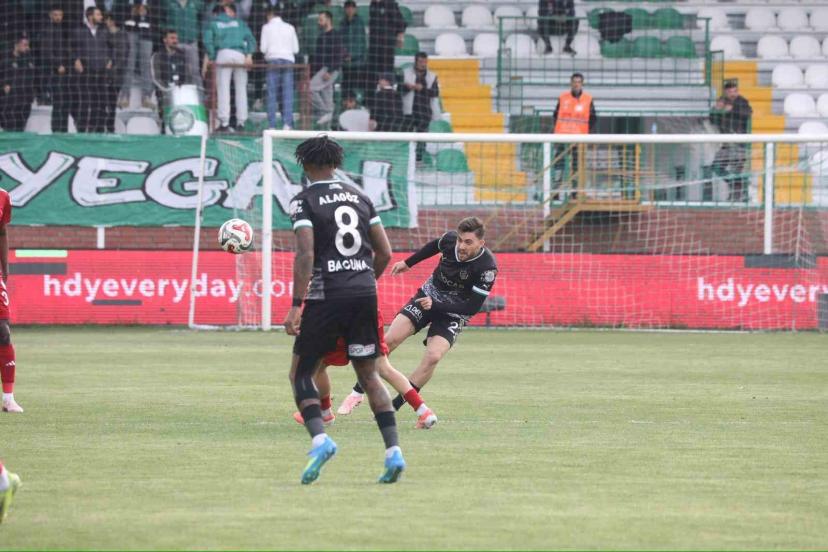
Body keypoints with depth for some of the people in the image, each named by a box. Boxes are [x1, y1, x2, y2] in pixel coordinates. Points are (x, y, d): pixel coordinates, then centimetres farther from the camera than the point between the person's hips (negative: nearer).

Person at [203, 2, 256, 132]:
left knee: (223, 89, -5)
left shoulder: (213, 24, 15)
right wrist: (249, 55, -2)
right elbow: (250, 38, 7)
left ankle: (224, 122, -13)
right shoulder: (239, 23, 20)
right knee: (241, 89, 5)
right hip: (240, 55, 2)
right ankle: (241, 122, 1)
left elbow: (208, 42, 1)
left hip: (223, 54, -2)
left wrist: (212, 58, 2)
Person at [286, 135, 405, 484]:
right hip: (366, 295, 5)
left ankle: (319, 439, -17)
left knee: (300, 373, 6)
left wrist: (296, 306, -16)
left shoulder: (305, 201, -3)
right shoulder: (359, 198, 13)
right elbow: (385, 252, 11)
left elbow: (306, 254, -14)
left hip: (327, 295, -5)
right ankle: (393, 451, 0)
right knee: (369, 376, 12)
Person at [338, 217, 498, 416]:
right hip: (428, 295, 4)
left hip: (454, 313, -4)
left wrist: (435, 305, -31)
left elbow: (472, 308, -25)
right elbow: (434, 246, 10)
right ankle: (358, 392, 6)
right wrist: (408, 263, 21)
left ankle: (393, 407, -11)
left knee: (433, 356, -25)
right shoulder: (450, 239, -17)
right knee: (389, 340, -9)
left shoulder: (487, 268, -28)